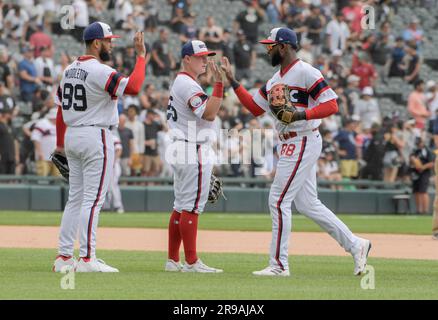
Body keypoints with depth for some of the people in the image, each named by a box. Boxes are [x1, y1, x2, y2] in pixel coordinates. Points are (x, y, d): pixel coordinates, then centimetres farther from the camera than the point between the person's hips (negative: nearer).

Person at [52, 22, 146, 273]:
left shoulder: (69, 71, 12)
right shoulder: (99, 71, -15)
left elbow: (60, 110, 15)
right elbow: (133, 87, -28)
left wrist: (60, 144, 19)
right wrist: (141, 56, -17)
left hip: (71, 137, 9)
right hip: (96, 137, -9)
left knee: (75, 198, 11)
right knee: (93, 199, -7)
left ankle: (64, 257, 10)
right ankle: (87, 259, -10)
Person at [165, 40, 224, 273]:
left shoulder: (180, 82, 18)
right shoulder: (188, 85, -14)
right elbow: (209, 114, -25)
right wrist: (218, 83, -28)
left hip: (179, 149, 11)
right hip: (194, 151, -11)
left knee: (181, 206, 12)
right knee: (192, 206, -9)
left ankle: (172, 261, 14)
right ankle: (191, 262, -10)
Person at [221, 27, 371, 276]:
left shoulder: (305, 72, -13)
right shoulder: (275, 79, 16)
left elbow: (331, 105, -18)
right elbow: (255, 108, 21)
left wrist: (301, 115, -28)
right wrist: (232, 81, 15)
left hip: (303, 142, -10)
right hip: (291, 144, 10)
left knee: (279, 200, -8)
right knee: (307, 203, 11)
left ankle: (279, 264, -3)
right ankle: (355, 244, 15)